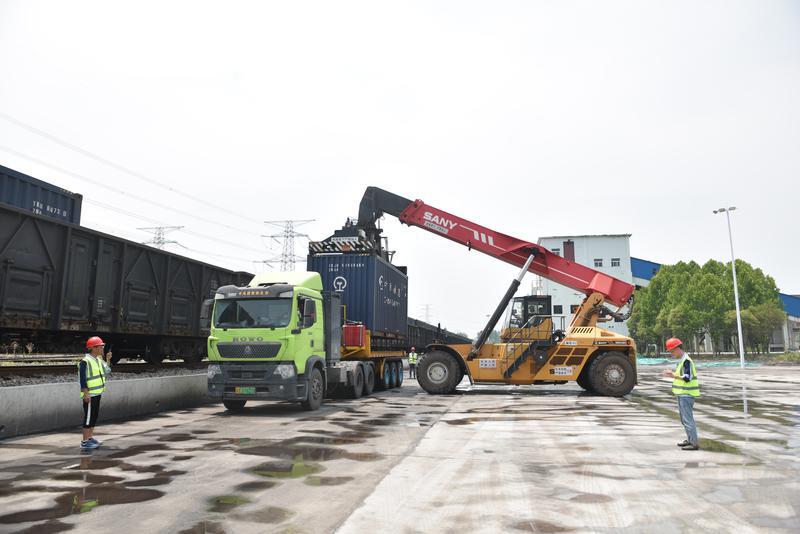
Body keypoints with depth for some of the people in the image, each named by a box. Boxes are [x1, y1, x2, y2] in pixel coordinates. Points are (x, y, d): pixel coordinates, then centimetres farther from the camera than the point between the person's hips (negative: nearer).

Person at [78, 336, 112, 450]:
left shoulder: (98, 359, 11)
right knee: (89, 417, -5)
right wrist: (86, 393, -22)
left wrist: (108, 360, 5)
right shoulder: (85, 361, -17)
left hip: (97, 393, 9)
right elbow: (82, 379, -19)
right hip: (89, 395, -9)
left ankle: (90, 438, 25)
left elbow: (106, 371, 18)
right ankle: (84, 442, 2)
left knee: (94, 416, 15)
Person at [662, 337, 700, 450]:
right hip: (682, 394, 10)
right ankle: (690, 440, 28)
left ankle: (694, 443, -2)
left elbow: (687, 378, -25)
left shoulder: (686, 361, -17)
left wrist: (673, 375, -27)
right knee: (684, 418, 18)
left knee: (688, 419, -7)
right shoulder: (682, 360, 14)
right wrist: (673, 374, 10)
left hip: (687, 394, -10)